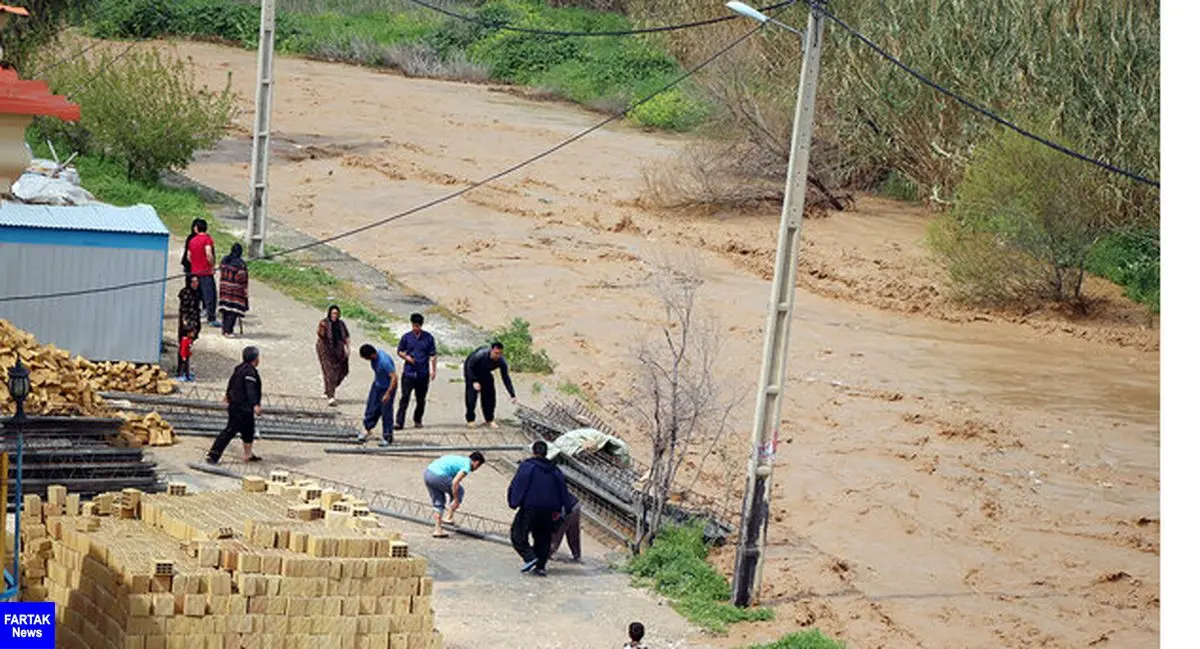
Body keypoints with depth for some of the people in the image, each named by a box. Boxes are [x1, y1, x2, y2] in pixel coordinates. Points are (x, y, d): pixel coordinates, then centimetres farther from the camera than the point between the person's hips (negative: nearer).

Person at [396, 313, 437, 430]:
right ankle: (399, 422, -9)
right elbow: (399, 351, 11)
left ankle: (417, 421, 24)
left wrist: (434, 370, 0)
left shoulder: (428, 337, 2)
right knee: (404, 398, -8)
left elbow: (433, 355, 5)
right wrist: (406, 357, -9)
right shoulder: (406, 337, 2)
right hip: (409, 373, -1)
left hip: (423, 374, 1)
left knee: (421, 400, 9)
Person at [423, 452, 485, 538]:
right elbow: (455, 482, -14)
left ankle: (437, 529, 18)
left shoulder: (460, 460, 26)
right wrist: (456, 500, -5)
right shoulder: (467, 466, -2)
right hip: (438, 476, -9)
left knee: (438, 502, 20)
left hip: (427, 473, 9)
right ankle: (449, 517, 12)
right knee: (459, 492, 13)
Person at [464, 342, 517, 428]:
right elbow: (469, 367, -27)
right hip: (471, 372, -4)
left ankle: (490, 419, 11)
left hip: (485, 373, 4)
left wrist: (513, 395, -21)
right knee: (472, 394, -14)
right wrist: (474, 381, -38)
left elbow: (506, 378, -17)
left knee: (490, 394, -2)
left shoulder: (502, 362, -27)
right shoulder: (480, 354, -40)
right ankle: (470, 420, -4)